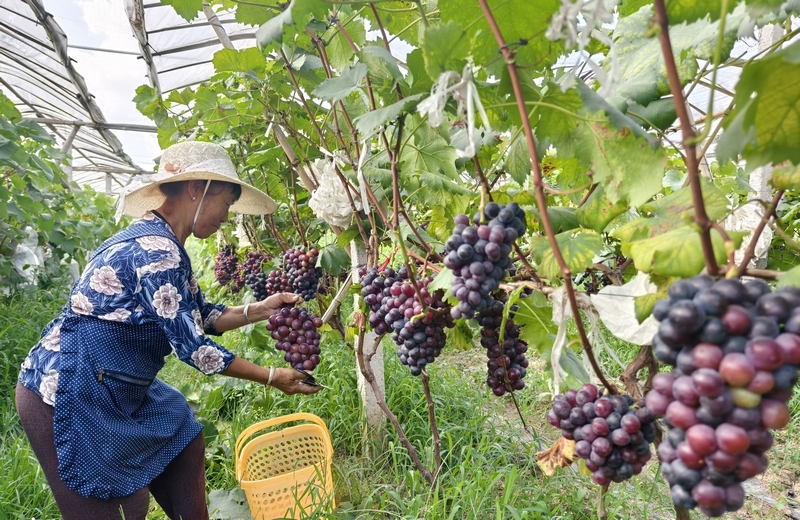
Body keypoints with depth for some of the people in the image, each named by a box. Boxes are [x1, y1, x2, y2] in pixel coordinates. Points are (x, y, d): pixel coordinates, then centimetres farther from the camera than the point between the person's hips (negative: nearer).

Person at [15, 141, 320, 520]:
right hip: (63, 393, -9)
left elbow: (201, 318, 9)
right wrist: (271, 378, -16)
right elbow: (190, 345, -25)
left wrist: (259, 310, -4)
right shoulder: (155, 249, -25)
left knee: (184, 446, 13)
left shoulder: (161, 243, 6)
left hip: (112, 392, 9)